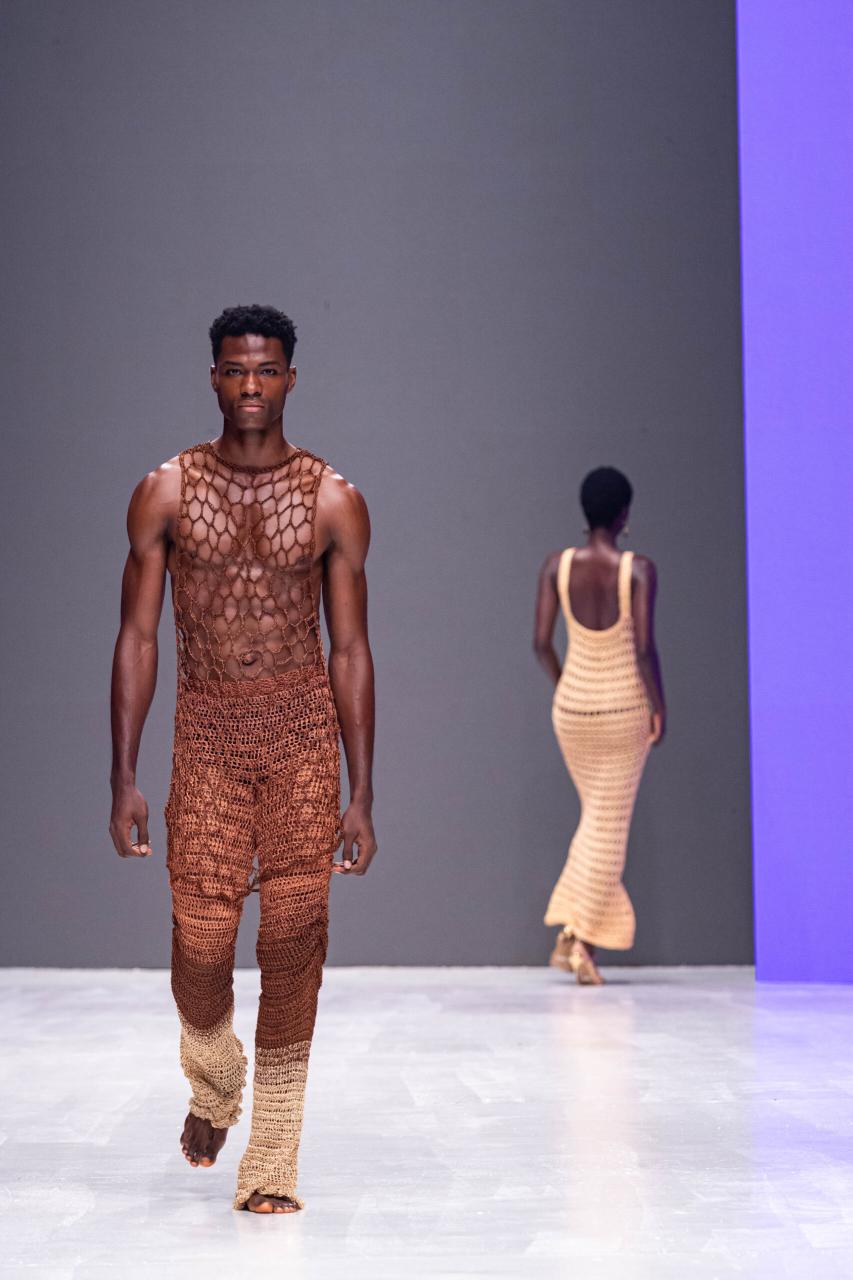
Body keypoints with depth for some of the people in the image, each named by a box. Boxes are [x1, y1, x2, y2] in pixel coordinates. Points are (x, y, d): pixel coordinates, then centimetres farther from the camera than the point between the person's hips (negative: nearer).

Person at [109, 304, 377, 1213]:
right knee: (199, 950, -4)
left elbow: (350, 650, 4)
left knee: (294, 942, -4)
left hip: (303, 730, 0)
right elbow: (137, 637, 4)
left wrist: (360, 797, 1)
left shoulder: (335, 502, 2)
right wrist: (124, 781, -1)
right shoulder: (165, 492, 2)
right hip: (206, 732, 0)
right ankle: (212, 1084, 31)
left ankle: (271, 1165, 7)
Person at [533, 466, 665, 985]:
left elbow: (541, 641, -4)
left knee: (598, 818, 20)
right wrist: (659, 707, -6)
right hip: (625, 708, -4)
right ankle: (583, 941, -1)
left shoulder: (557, 565, -4)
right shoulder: (639, 569, -13)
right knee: (610, 825, 5)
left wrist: (564, 686, 13)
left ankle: (573, 931, 13)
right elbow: (644, 648, -19)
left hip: (573, 706, 4)